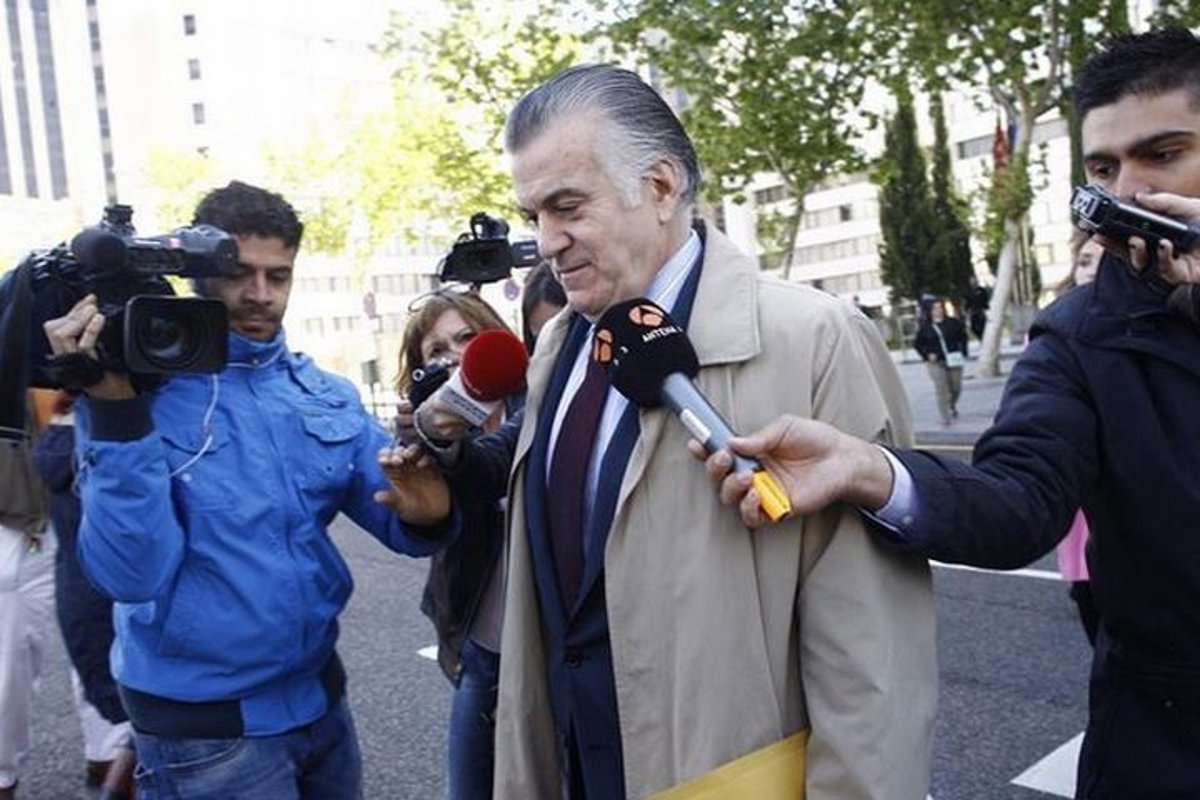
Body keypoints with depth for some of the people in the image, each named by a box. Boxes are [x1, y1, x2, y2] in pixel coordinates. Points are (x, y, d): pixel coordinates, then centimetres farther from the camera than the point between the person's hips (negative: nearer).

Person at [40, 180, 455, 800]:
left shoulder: (326, 394, 1)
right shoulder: (133, 388, -12)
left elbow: (396, 509, -1)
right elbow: (132, 575, -20)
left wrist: (426, 513, -24)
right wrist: (116, 411, -28)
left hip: (319, 690, 5)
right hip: (202, 722, -5)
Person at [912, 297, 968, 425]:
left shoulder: (953, 323, 3)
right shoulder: (925, 327, -1)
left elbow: (963, 337, 13)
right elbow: (917, 344, 5)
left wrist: (963, 352, 3)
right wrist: (927, 355, -7)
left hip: (953, 361, 2)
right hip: (936, 363, -2)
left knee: (956, 387, 8)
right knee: (942, 390, -9)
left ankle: (952, 406, 39)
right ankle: (945, 417, -2)